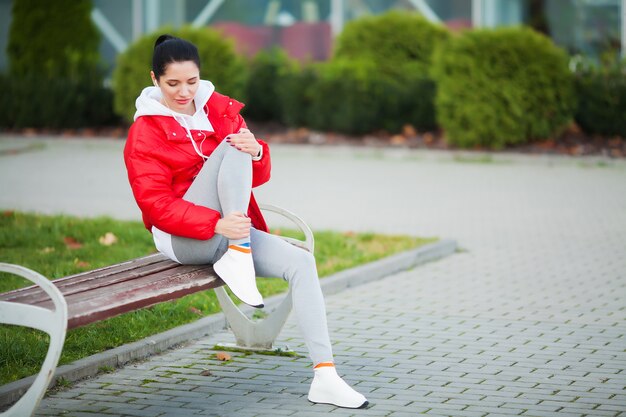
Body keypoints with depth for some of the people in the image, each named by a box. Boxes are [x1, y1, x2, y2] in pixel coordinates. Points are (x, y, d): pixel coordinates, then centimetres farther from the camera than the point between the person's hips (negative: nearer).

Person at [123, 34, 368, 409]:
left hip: (230, 230, 5)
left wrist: (257, 153, -20)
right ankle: (238, 258, -27)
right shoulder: (145, 133, -5)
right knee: (233, 149, -23)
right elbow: (157, 206, -14)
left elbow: (258, 176, 6)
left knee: (301, 262, -18)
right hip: (182, 239, -5)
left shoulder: (221, 109, 9)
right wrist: (216, 224, -29)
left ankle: (325, 377, -21)